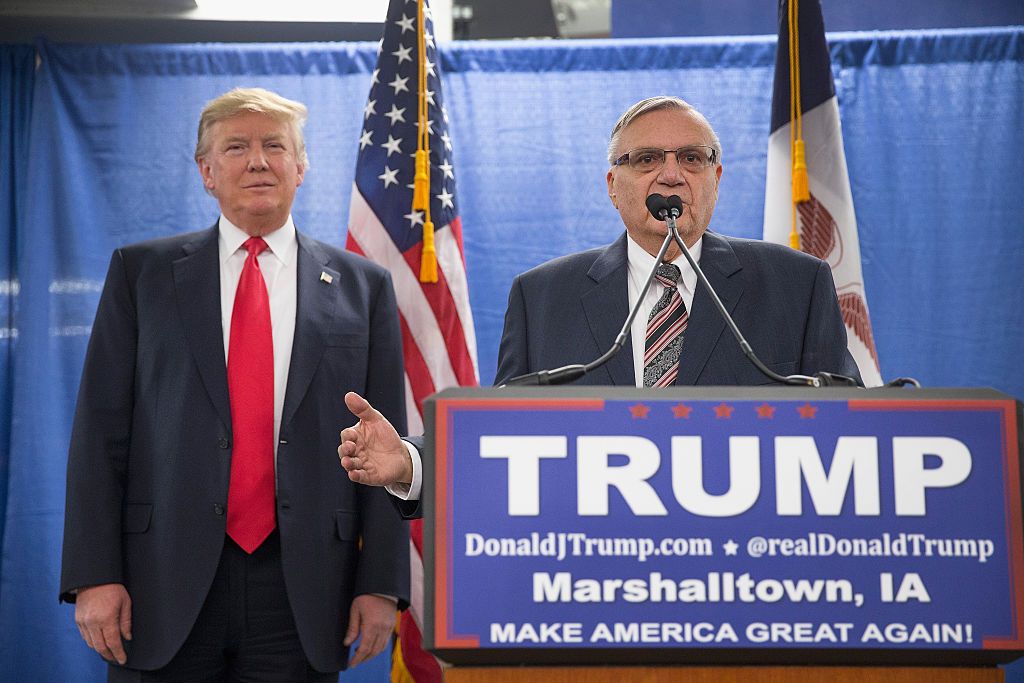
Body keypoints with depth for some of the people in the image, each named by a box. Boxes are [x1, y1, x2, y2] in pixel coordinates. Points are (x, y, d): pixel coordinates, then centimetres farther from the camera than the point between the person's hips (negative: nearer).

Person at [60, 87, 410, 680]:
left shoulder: (363, 287, 8)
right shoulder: (142, 273, 7)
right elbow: (101, 431, 3)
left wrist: (382, 584, -2)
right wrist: (94, 574, -5)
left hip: (302, 588, 1)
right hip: (167, 586, 0)